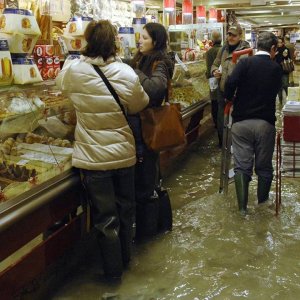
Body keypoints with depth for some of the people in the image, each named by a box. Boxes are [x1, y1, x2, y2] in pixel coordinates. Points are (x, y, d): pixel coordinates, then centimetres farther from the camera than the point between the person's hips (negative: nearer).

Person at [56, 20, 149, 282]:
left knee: (105, 216, 9)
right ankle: (125, 258, 39)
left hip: (94, 157, -2)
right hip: (124, 154, 2)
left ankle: (113, 270, 22)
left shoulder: (74, 71, -13)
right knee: (125, 209, 20)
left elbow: (61, 81, 10)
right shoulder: (127, 73, -12)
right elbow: (139, 105, 3)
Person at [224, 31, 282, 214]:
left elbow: (231, 83, -16)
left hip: (241, 122, 0)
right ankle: (263, 204, 25)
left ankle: (243, 206, 5)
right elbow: (275, 92, 5)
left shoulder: (245, 62, -4)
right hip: (265, 123, 1)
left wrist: (229, 99, 2)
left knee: (242, 165, 5)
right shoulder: (276, 68, 1)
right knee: (264, 166, 13)